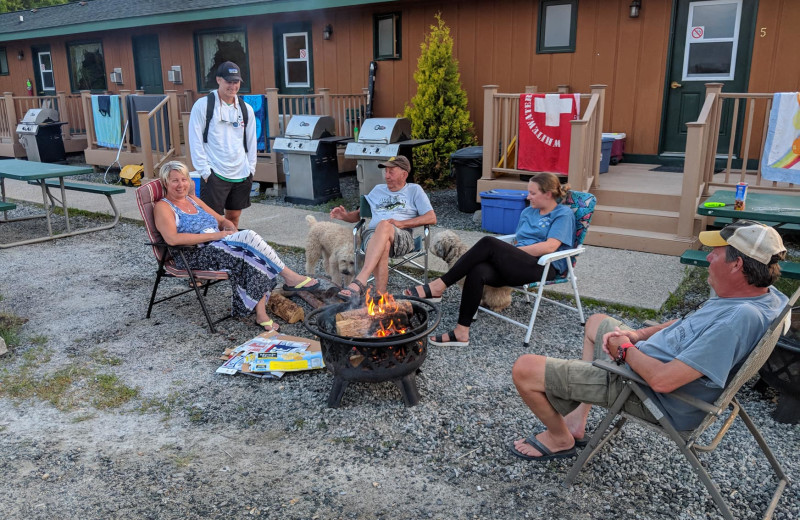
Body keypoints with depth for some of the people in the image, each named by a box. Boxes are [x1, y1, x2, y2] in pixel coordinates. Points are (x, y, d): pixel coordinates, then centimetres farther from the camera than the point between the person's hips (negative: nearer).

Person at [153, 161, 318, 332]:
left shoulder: (193, 200, 23)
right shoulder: (163, 207, 1)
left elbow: (222, 220, 25)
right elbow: (172, 239, -17)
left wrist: (232, 230, -1)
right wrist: (214, 235, -18)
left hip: (218, 246, 7)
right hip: (195, 255, -7)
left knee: (253, 256, -26)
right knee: (249, 237, -26)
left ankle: (260, 313, -31)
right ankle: (290, 277, -17)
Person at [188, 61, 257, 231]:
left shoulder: (246, 109, 9)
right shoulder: (203, 105, -5)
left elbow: (251, 140, 15)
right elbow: (195, 141, -5)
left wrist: (250, 168, 9)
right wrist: (204, 171, -10)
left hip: (241, 174, 5)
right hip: (214, 174, -4)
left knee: (234, 216, 13)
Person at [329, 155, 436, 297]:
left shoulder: (414, 190, 19)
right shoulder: (378, 189, 31)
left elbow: (431, 218, 7)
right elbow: (360, 214, 34)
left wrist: (402, 223, -5)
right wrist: (345, 216, 10)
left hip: (402, 237, -2)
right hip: (372, 234, 3)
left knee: (384, 225, -40)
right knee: (383, 247, -39)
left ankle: (360, 281, -51)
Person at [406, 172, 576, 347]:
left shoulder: (564, 213, 3)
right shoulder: (528, 212, 26)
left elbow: (550, 247, -11)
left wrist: (513, 251, -9)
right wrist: (507, 252, 0)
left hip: (544, 267, -6)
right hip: (518, 265, 6)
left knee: (489, 243, -28)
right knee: (477, 271, -28)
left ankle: (438, 287, -27)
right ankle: (461, 333, -30)